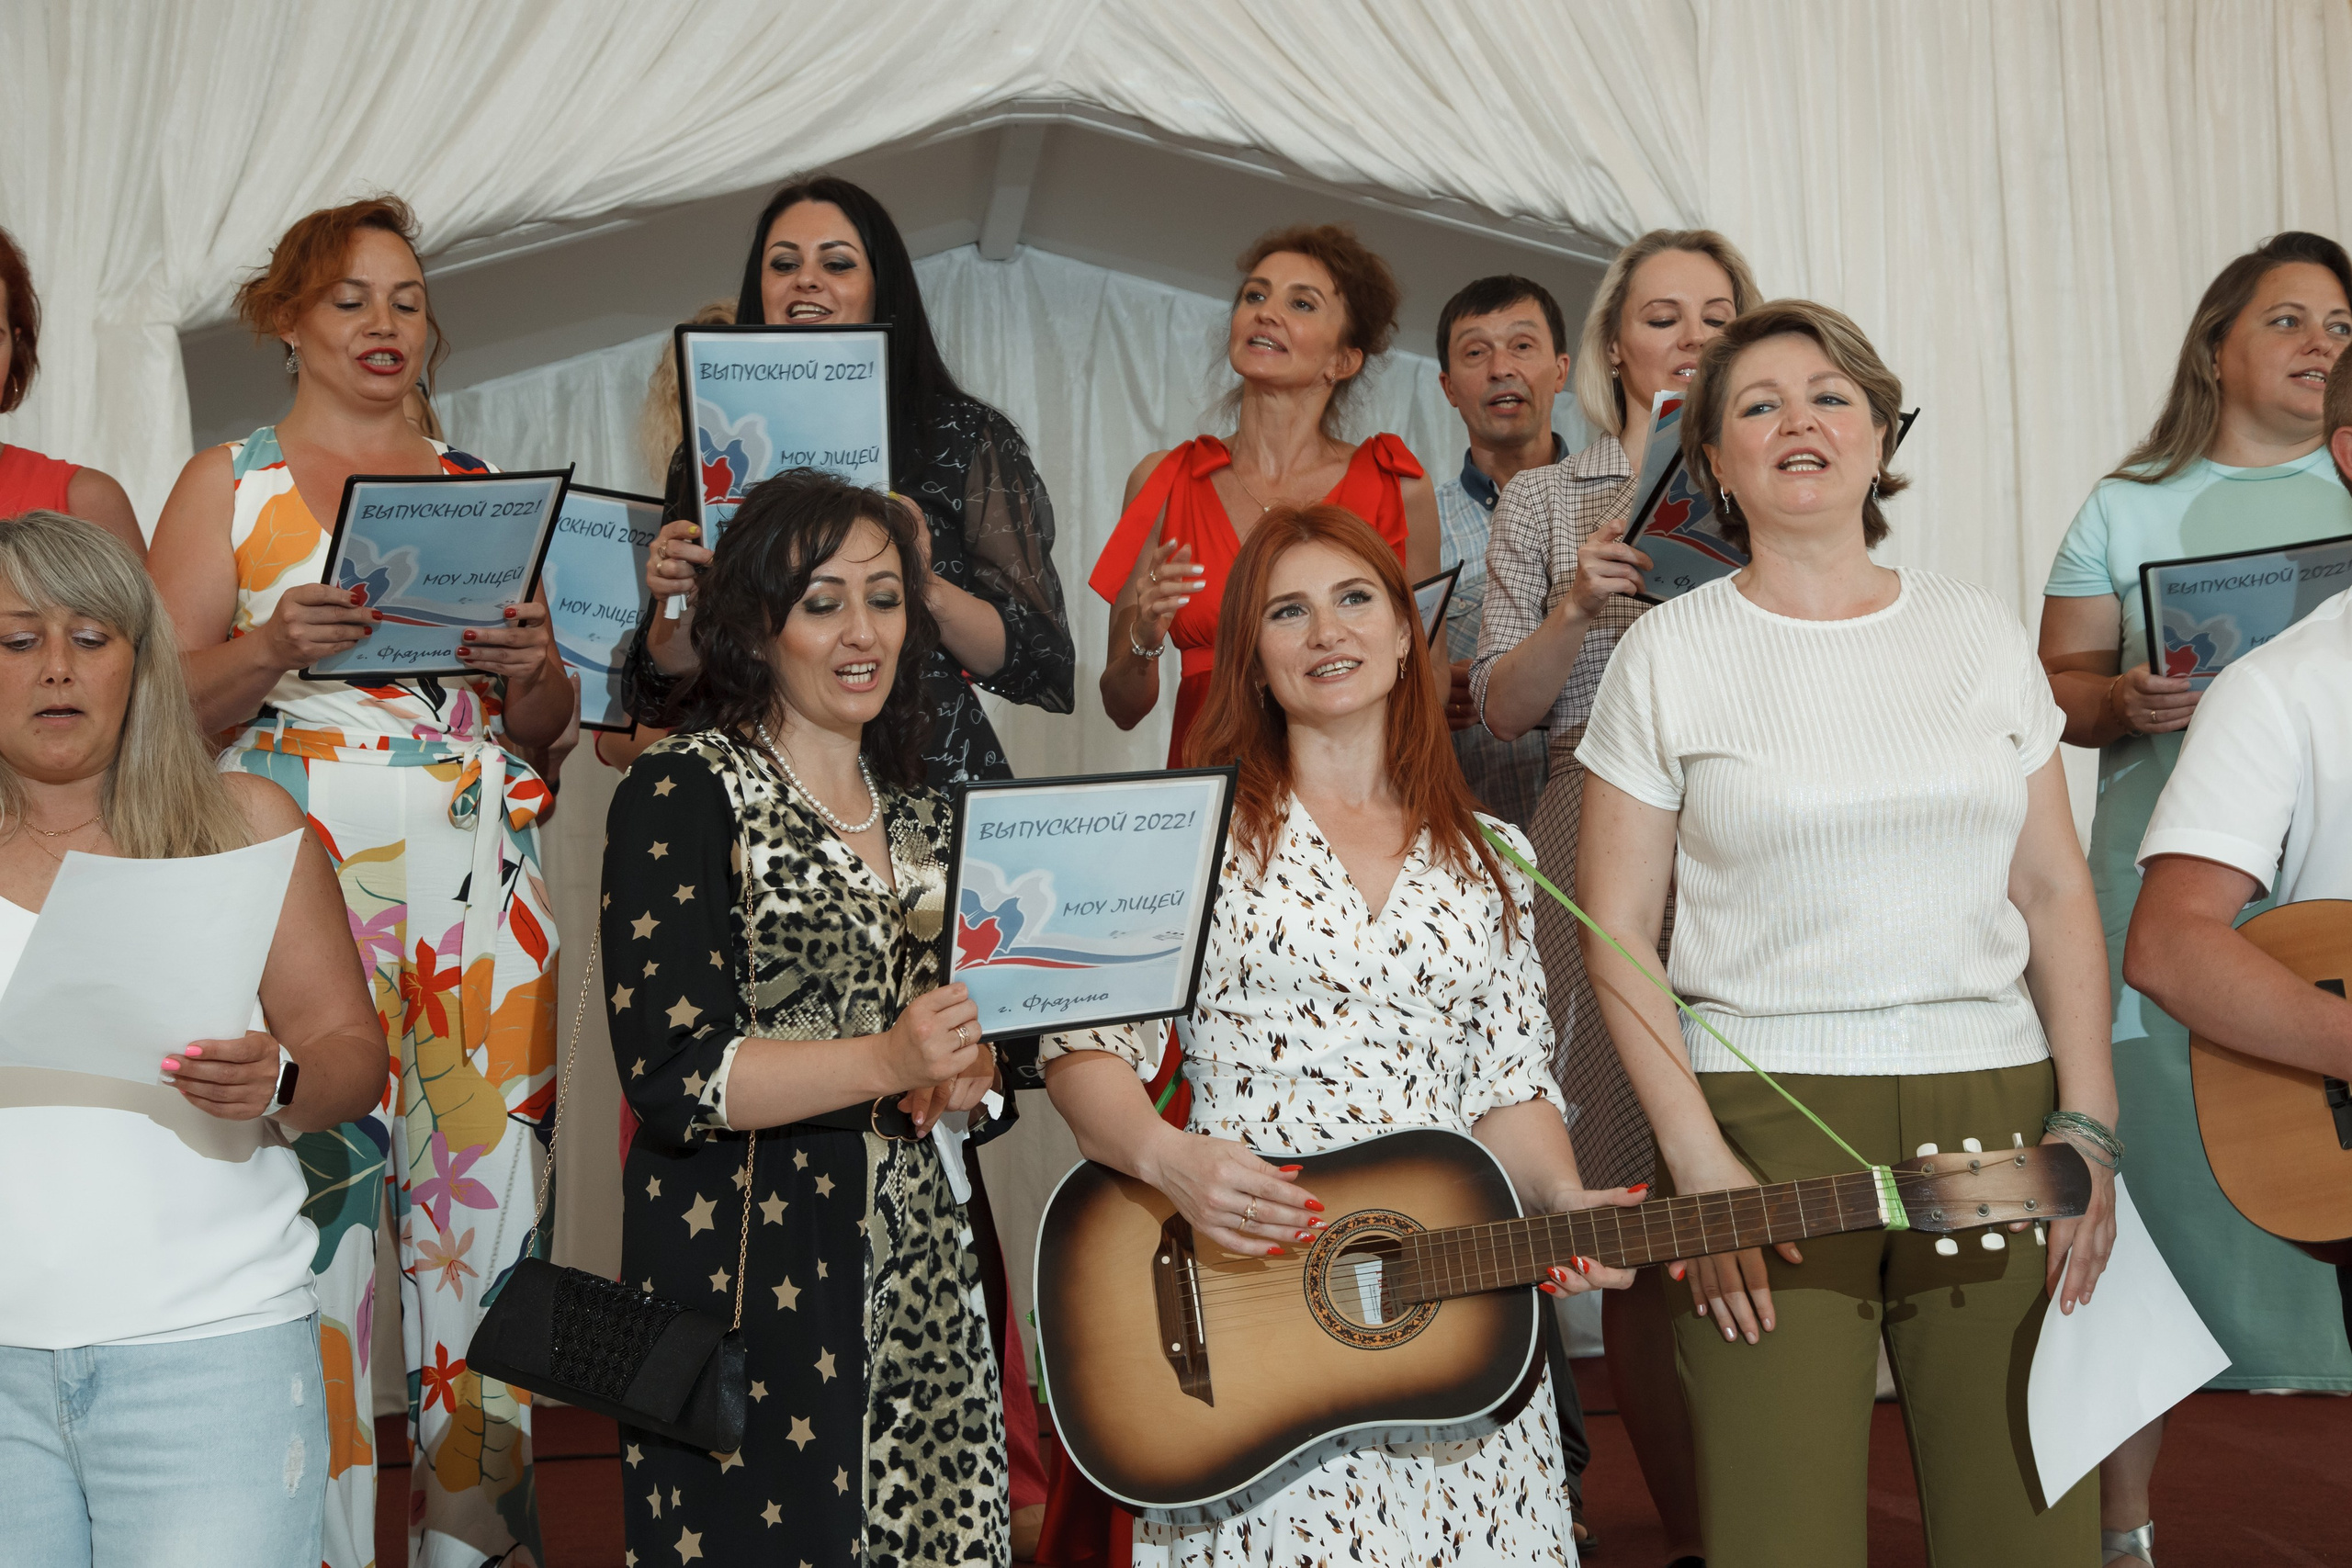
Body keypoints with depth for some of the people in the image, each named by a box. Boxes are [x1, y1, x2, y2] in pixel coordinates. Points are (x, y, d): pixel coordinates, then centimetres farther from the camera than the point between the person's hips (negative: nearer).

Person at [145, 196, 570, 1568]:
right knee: (315, 1191, -8)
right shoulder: (229, 483, 10)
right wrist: (274, 650, -14)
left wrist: (537, 666, -5)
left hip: (484, 878, 3)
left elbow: (551, 730, 17)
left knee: (490, 1186, 0)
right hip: (303, 872, -2)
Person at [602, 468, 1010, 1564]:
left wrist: (967, 1075, -1)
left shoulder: (922, 814, 14)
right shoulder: (685, 794, -7)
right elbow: (670, 1072, -15)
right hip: (746, 1268, -6)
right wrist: (884, 1063, -23)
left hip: (917, 1260, 6)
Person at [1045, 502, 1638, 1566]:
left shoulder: (1487, 859, 13)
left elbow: (1508, 1085, 10)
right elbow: (1082, 1049, -2)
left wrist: (1563, 1201, -8)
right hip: (1243, 1309, -3)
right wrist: (1167, 1157, -19)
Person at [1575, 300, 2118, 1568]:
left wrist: (2088, 1121, 0)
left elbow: (2056, 891, 11)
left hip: (1995, 1107, 3)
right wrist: (1699, 1162, -10)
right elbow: (1616, 932, -1)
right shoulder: (1669, 652, 2)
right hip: (1770, 1119, -2)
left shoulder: (1977, 629, 10)